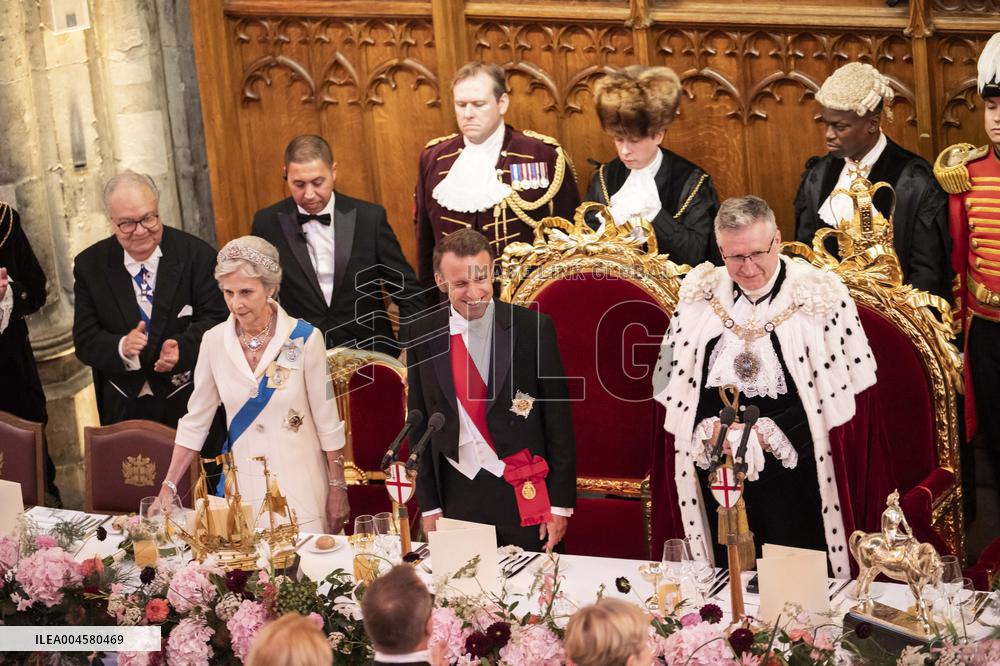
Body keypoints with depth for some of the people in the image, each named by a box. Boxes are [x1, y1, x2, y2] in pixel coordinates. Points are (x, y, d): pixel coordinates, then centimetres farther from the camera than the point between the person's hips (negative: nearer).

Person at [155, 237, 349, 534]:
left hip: (299, 485, -2)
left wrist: (338, 489, -2)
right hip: (242, 485, 2)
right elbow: (195, 421, 5)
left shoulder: (304, 338, -10)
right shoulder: (214, 341, -2)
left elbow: (327, 421, -4)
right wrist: (168, 487, 2)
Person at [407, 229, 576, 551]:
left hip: (523, 492, -2)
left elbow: (558, 418, -5)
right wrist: (429, 504, 5)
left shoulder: (534, 328, -8)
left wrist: (561, 503, -5)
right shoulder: (423, 335, 0)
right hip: (457, 493, 2)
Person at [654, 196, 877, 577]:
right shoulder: (700, 294, 5)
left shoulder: (819, 295, -6)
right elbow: (671, 377, 8)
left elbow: (846, 383, -7)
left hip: (793, 472, -3)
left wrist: (771, 433, -12)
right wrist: (710, 429, -9)